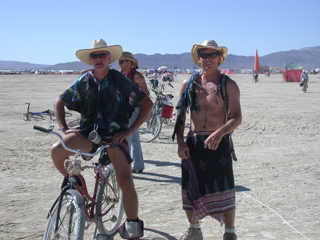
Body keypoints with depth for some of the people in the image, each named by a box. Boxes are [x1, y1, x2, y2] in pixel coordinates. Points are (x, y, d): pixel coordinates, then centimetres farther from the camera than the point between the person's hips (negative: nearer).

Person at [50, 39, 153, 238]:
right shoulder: (84, 81, 6)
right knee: (57, 150, -25)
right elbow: (59, 103, 16)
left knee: (126, 183, -15)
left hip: (115, 135, -2)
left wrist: (131, 130, -6)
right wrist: (64, 128, 3)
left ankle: (133, 224, 11)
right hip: (88, 133, 2)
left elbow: (147, 104, 0)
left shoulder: (120, 80, -2)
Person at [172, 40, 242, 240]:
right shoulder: (188, 84, 6)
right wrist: (180, 142, -1)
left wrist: (220, 133, -27)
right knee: (191, 188, 9)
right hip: (193, 143, 3)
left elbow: (237, 117, -9)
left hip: (219, 143, -3)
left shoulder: (229, 85, -2)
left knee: (224, 190, -1)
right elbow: (180, 115, 10)